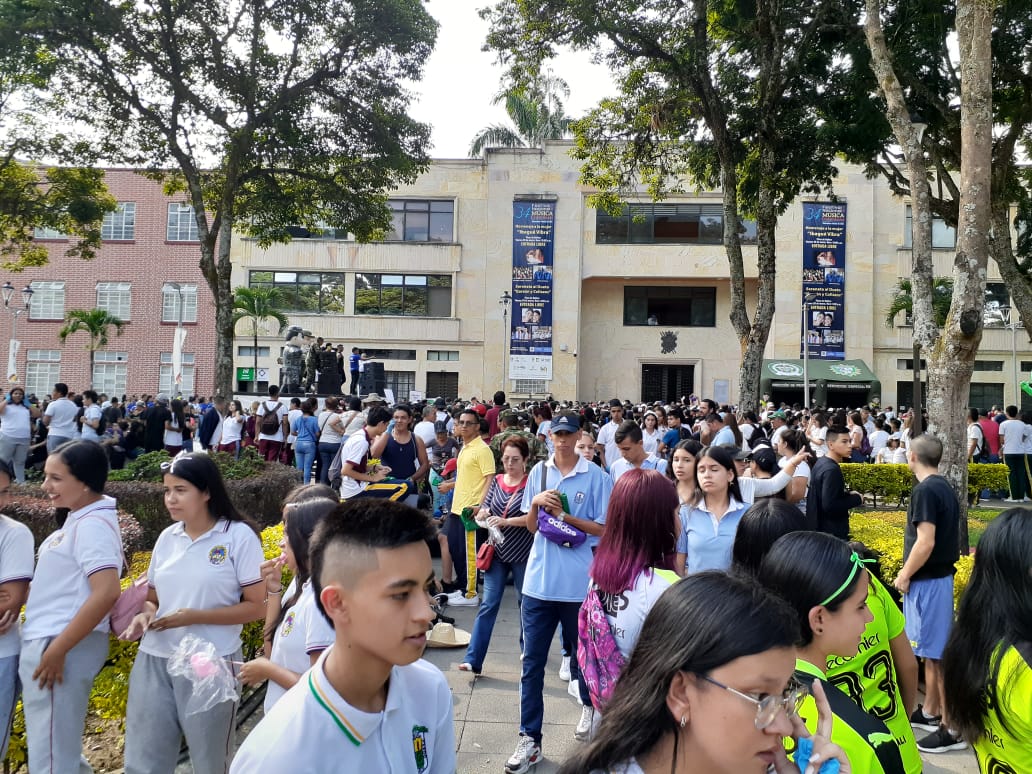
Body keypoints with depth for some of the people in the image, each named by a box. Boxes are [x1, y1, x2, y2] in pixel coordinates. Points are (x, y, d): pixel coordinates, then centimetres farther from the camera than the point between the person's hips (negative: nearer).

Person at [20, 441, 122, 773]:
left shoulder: (92, 525, -19)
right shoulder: (78, 519, 11)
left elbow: (107, 593, -28)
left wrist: (57, 650, -24)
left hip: (60, 647, -9)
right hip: (44, 642, 10)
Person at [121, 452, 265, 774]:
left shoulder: (239, 536, -11)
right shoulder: (167, 537, 5)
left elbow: (256, 606, -12)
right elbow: (153, 595, 16)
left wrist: (194, 617, -19)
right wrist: (145, 614, -7)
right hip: (155, 660, 5)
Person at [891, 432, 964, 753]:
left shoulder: (924, 491, -19)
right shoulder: (945, 488, 10)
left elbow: (926, 541, -24)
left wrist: (904, 575, -12)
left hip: (927, 580, -10)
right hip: (939, 575, 10)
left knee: (938, 654, -2)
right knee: (932, 650, 18)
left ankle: (952, 728, 6)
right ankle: (930, 712, 30)